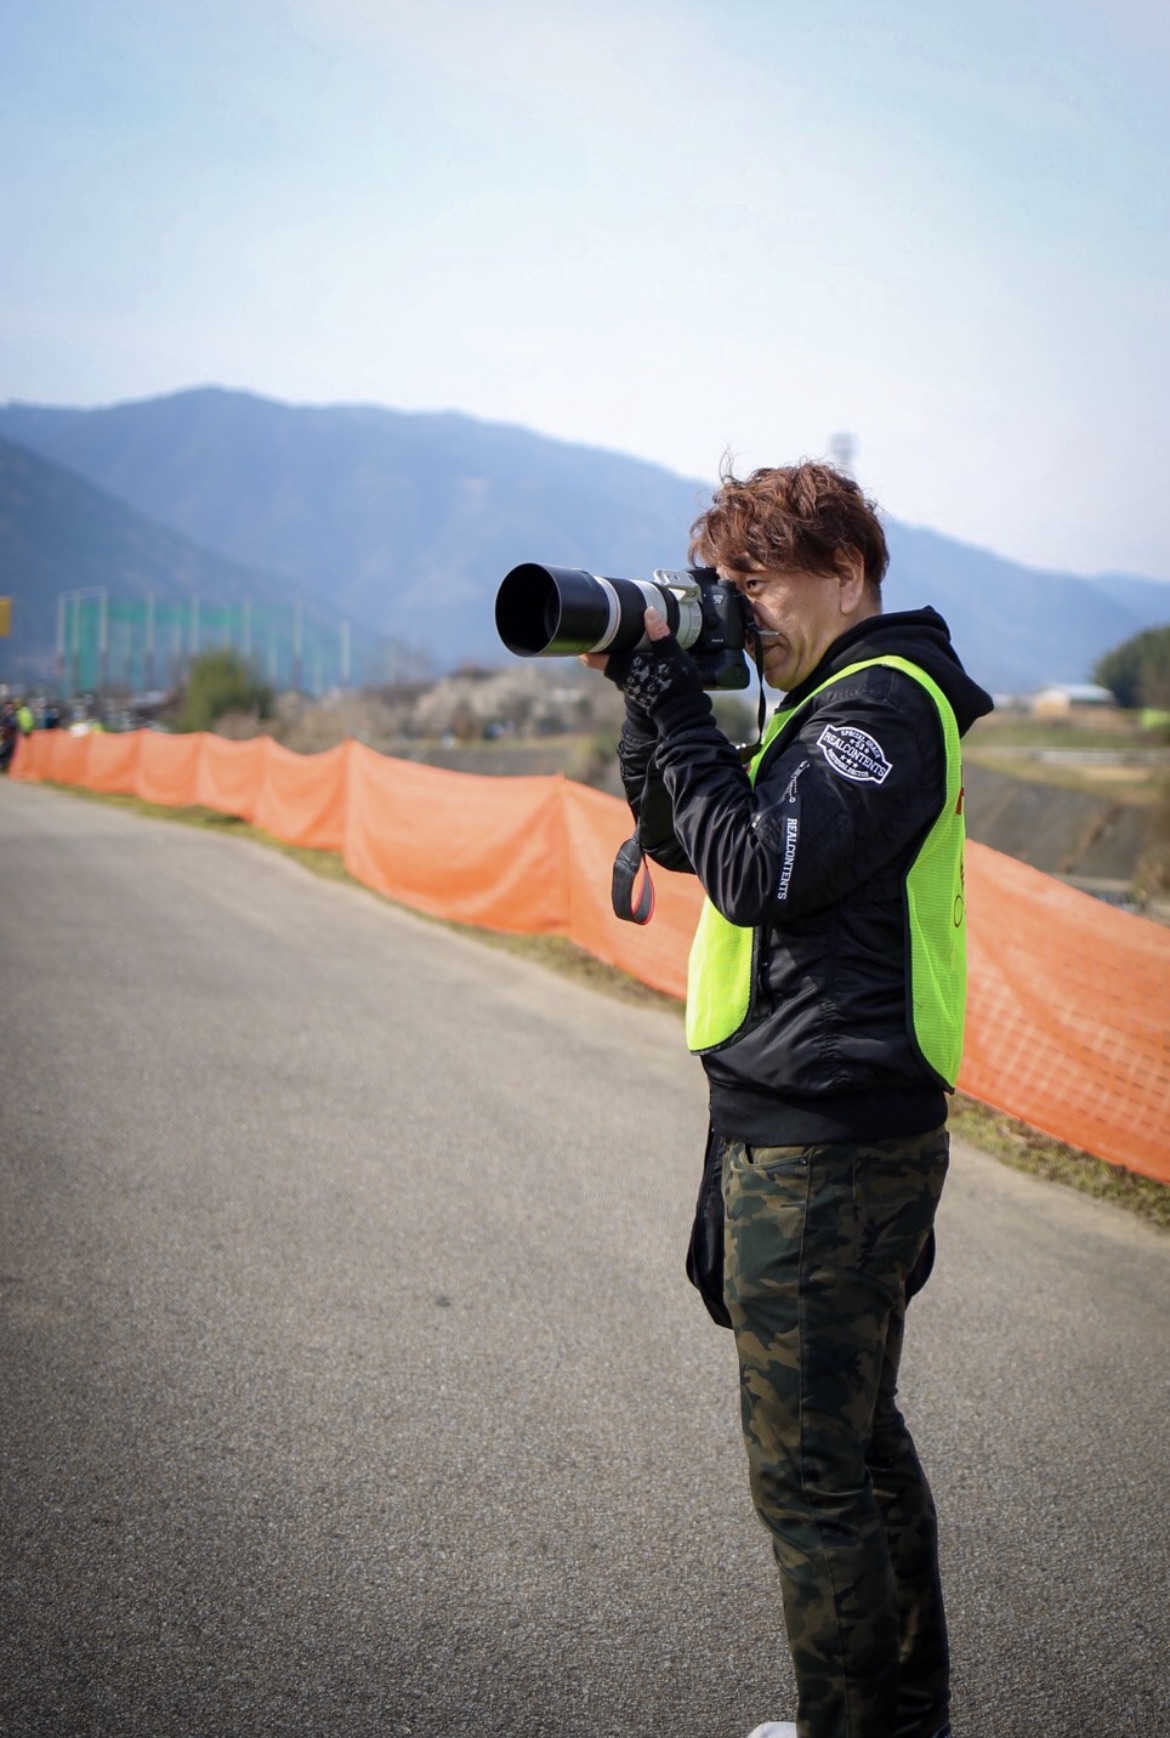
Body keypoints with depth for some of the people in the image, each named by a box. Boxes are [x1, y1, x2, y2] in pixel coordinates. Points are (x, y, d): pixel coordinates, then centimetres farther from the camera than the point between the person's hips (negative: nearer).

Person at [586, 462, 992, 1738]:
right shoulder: (846, 703, 15)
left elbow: (755, 869, -24)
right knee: (861, 1440, 20)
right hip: (834, 1138, 11)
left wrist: (674, 701, -17)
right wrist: (649, 696, 3)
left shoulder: (886, 701, -15)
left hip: (823, 1153, -11)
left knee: (807, 1475, -3)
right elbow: (676, 836, 17)